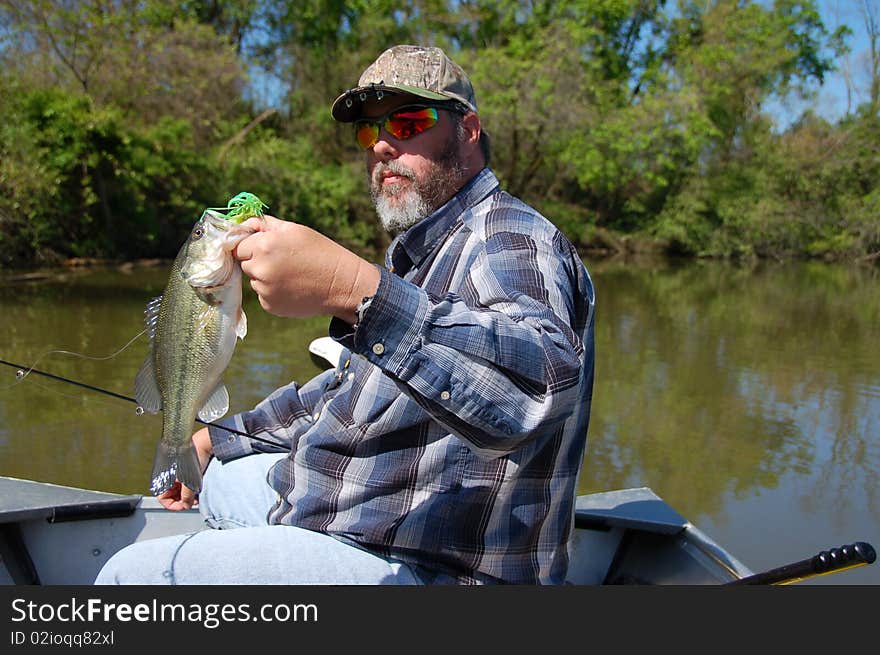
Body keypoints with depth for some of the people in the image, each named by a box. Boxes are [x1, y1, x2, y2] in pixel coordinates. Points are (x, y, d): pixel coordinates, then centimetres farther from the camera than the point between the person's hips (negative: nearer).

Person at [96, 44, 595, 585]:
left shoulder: (510, 238, -18)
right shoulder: (419, 250, 16)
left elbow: (539, 387, -41)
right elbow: (348, 389, 26)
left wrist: (352, 288, -50)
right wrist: (218, 439, 24)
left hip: (429, 566, -10)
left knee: (131, 573, -10)